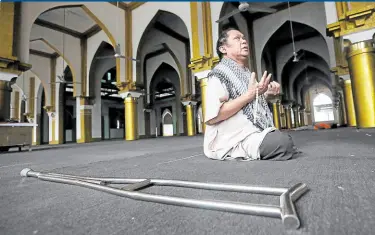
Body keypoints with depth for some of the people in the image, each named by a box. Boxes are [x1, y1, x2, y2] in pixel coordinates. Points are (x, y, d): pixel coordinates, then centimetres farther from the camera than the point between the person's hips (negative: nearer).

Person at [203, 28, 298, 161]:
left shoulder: (245, 73, 16)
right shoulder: (219, 73, -12)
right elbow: (211, 117, -25)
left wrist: (267, 94, 6)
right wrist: (250, 94, -22)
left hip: (254, 133, 9)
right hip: (234, 140, -9)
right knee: (283, 143, -27)